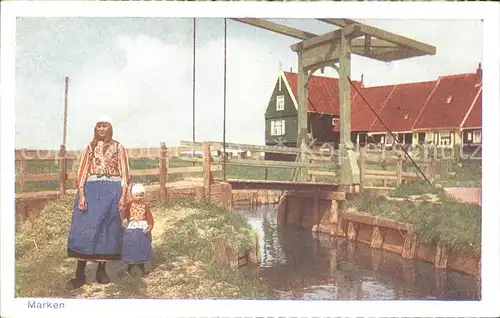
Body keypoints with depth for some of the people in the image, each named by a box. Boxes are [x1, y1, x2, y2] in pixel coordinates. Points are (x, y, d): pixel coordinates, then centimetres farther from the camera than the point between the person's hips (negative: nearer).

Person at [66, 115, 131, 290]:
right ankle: (80, 274, -1)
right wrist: (81, 195, -8)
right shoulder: (90, 147, 11)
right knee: (85, 228, -6)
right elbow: (83, 171, 4)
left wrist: (123, 196, -7)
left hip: (112, 192, -1)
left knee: (107, 229, 3)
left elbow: (124, 173, 3)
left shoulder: (118, 147, 7)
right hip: (91, 190, 1)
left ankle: (101, 270, 15)